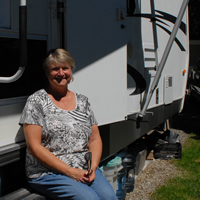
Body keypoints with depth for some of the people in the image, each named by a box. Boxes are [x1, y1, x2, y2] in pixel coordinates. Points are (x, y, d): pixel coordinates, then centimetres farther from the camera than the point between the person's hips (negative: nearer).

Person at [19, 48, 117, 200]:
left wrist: (93, 167, -5)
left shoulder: (83, 101, 14)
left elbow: (95, 139, 15)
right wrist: (70, 171, -13)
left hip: (85, 169, 4)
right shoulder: (36, 101, -1)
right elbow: (34, 146, -8)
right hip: (48, 173, -4)